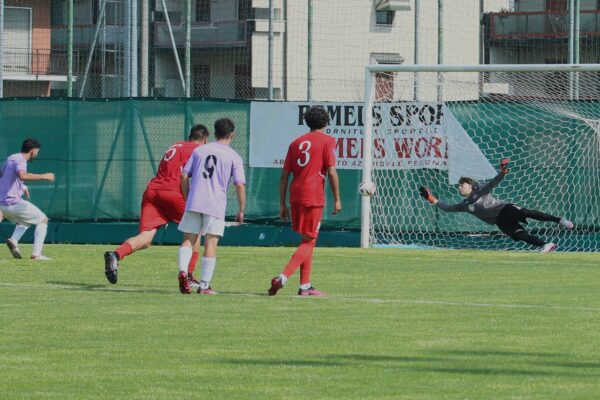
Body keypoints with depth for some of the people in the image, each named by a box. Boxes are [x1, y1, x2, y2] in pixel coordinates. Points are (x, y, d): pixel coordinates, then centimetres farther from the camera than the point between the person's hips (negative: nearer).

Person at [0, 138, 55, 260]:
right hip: (13, 202, -9)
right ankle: (36, 253, -8)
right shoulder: (20, 161, -14)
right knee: (43, 220, 5)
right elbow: (22, 175, -36)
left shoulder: (10, 159, 16)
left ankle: (13, 240, 3)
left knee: (25, 220, 32)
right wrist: (43, 176, -30)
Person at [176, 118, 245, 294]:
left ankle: (183, 270, -17)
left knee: (188, 239, 8)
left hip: (193, 203, 2)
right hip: (215, 205, -2)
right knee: (211, 242, 1)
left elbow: (184, 176, 10)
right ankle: (204, 285, -2)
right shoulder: (233, 157, 4)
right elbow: (240, 185, -5)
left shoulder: (199, 151, 14)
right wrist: (241, 210, 3)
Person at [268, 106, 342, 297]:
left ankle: (305, 286, 17)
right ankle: (283, 277, -19)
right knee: (308, 242, -2)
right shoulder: (327, 141, -1)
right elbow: (331, 172, -10)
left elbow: (284, 176, 12)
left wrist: (283, 204, 15)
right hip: (314, 197, -6)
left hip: (295, 196, 6)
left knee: (306, 240, 17)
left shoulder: (296, 143, 15)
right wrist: (337, 199, -4)